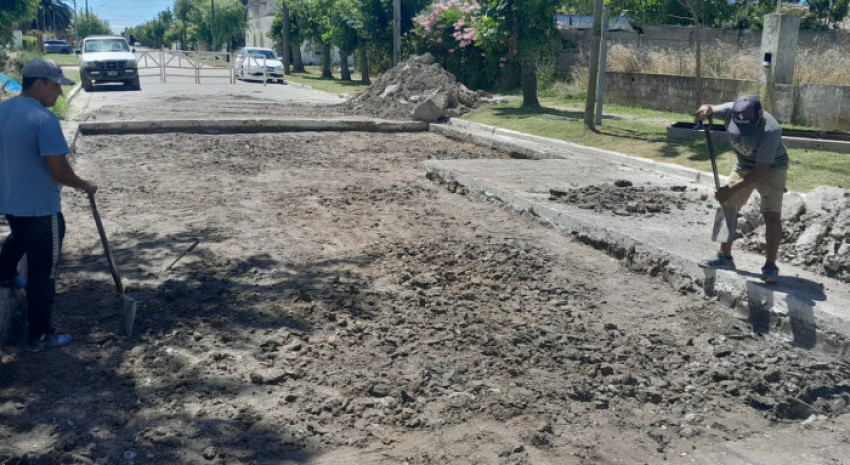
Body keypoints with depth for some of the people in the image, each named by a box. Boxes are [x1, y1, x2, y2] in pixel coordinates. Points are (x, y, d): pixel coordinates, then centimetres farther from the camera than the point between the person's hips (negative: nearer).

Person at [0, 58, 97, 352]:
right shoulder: (44, 119, -24)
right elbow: (59, 170, -26)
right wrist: (85, 185, -8)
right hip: (40, 207, -8)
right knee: (42, 273, 3)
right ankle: (39, 336, 12)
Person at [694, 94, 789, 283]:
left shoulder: (770, 131, -38)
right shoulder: (731, 111, -26)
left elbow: (761, 171, -34)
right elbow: (709, 110, -8)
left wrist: (732, 189, -37)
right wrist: (705, 109, -34)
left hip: (771, 167, -5)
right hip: (744, 166, 5)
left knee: (772, 215, -15)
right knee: (727, 206, 5)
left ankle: (770, 265, -4)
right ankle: (725, 256, 18)